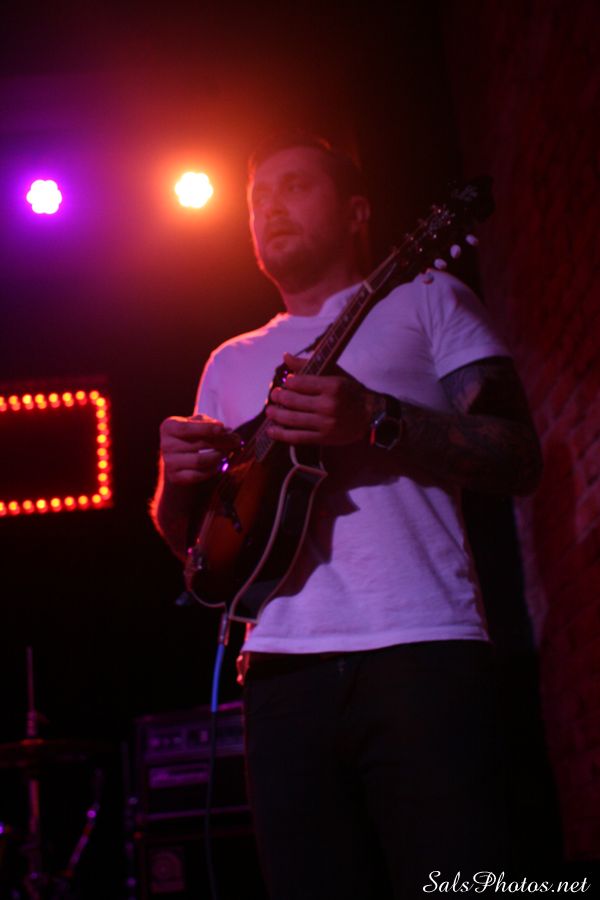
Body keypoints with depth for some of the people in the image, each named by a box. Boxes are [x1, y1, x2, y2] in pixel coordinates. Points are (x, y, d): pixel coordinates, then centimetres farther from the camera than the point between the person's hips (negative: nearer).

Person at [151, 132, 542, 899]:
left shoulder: (424, 299, 12)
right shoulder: (231, 362, 24)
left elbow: (519, 459, 1)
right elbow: (190, 541, 24)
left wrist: (376, 421, -15)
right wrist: (178, 482, -1)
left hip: (420, 649, -4)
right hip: (280, 665, 4)